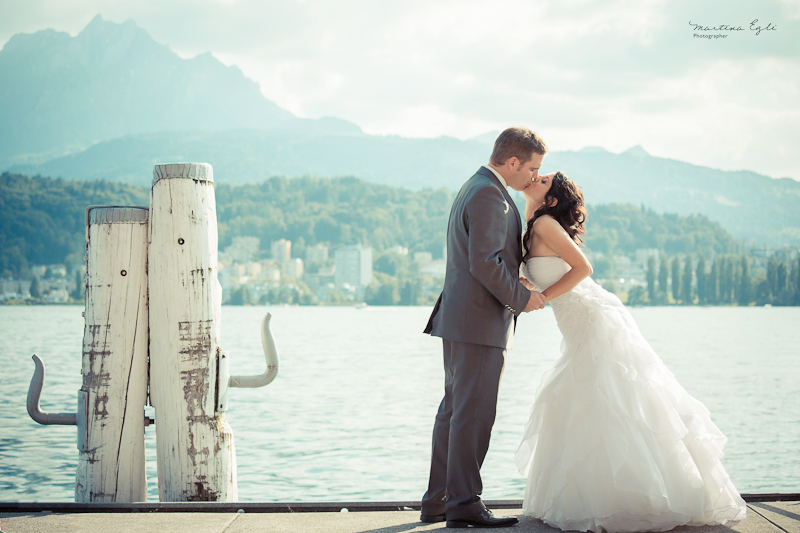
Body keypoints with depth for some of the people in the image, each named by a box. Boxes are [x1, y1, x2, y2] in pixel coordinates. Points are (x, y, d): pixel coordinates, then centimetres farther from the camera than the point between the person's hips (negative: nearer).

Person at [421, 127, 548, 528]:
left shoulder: (475, 188, 19)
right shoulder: (489, 195, -15)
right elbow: (484, 263, -22)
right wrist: (521, 298, -12)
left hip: (461, 319, 10)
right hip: (481, 321, -10)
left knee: (455, 411, 12)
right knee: (474, 414, -6)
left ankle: (438, 500, 17)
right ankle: (464, 504, -1)